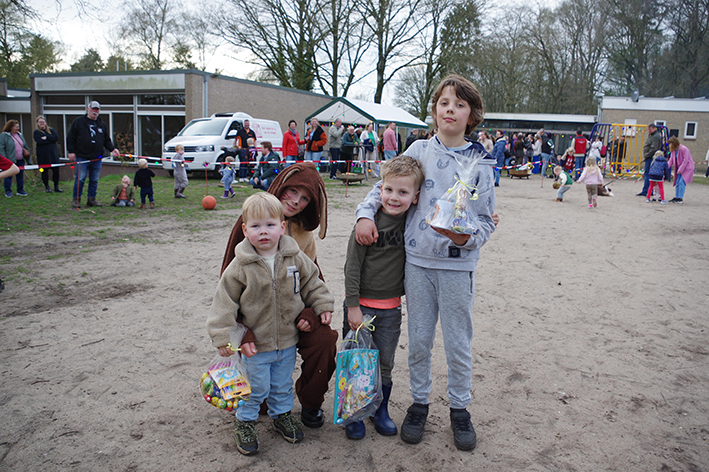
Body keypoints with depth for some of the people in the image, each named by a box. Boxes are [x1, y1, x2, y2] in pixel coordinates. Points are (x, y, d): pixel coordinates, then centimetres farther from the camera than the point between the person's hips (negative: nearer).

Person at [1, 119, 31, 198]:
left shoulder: (20, 135, 13)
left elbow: (25, 146, 21)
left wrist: (27, 153, 14)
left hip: (20, 160, 6)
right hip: (10, 160, -6)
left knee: (20, 176, 10)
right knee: (9, 176, 1)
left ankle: (20, 191, 20)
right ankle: (8, 192, 8)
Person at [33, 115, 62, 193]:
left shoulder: (51, 130, 12)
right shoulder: (36, 132, 3)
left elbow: (56, 137, -6)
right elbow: (39, 141, -14)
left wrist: (47, 137, -13)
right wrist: (51, 139, -10)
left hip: (53, 154, 2)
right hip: (43, 156, -2)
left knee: (56, 170, 0)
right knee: (44, 171, 4)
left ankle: (56, 187, 12)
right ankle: (47, 187, 16)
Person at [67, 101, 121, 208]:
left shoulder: (102, 125, 15)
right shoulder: (78, 122, 3)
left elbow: (106, 140, 19)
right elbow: (71, 138, 2)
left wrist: (112, 149, 3)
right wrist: (71, 151, -5)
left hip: (97, 158, 4)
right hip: (82, 157, -4)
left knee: (94, 180, 7)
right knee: (80, 179, -4)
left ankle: (91, 199, 17)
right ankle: (76, 199, 8)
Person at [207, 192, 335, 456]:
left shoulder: (295, 258, -7)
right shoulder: (240, 266, -15)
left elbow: (311, 283, 9)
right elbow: (225, 302, -11)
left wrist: (322, 306, 5)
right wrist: (223, 336, -14)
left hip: (288, 340, 3)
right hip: (255, 344, -3)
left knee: (283, 385, 22)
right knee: (255, 388, 10)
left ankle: (281, 415, 46)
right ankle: (245, 422, 35)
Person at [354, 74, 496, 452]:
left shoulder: (481, 162, -2)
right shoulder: (419, 151, 3)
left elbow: (487, 220, 0)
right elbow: (385, 186, 12)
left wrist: (467, 237, -20)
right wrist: (366, 212, -6)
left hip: (458, 266, -1)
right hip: (417, 262, 2)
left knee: (458, 343, 9)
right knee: (418, 340, 12)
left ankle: (459, 408, 31)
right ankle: (419, 402, 33)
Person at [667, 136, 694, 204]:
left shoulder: (684, 149, -19)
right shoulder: (673, 150, 4)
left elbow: (685, 161, -19)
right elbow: (671, 161, 4)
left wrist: (680, 170, -20)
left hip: (687, 168, -8)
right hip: (680, 169, 8)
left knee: (682, 182, -14)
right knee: (677, 183, 6)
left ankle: (680, 198, -13)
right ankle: (676, 197, 11)